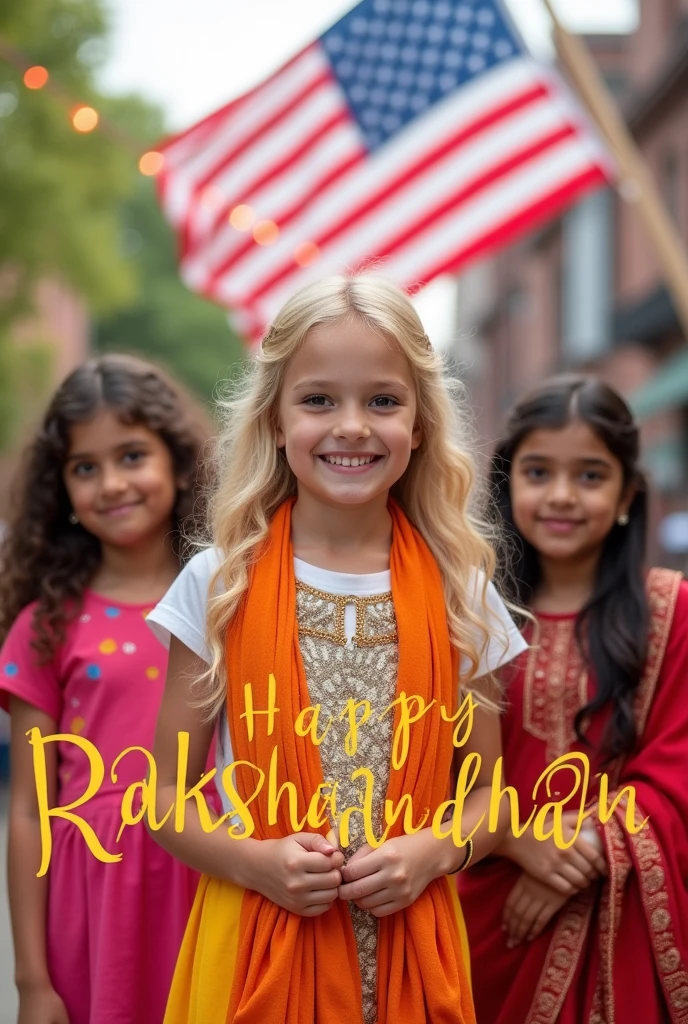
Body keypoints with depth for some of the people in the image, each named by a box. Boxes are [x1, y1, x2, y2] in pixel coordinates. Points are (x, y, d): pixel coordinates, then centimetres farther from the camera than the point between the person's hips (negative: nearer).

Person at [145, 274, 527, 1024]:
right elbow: (166, 791, -1)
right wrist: (254, 861, -17)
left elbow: (489, 789, 6)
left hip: (411, 955, 1)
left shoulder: (457, 592, -1)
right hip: (257, 952, -1)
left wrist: (434, 851, -12)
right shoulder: (219, 583, -4)